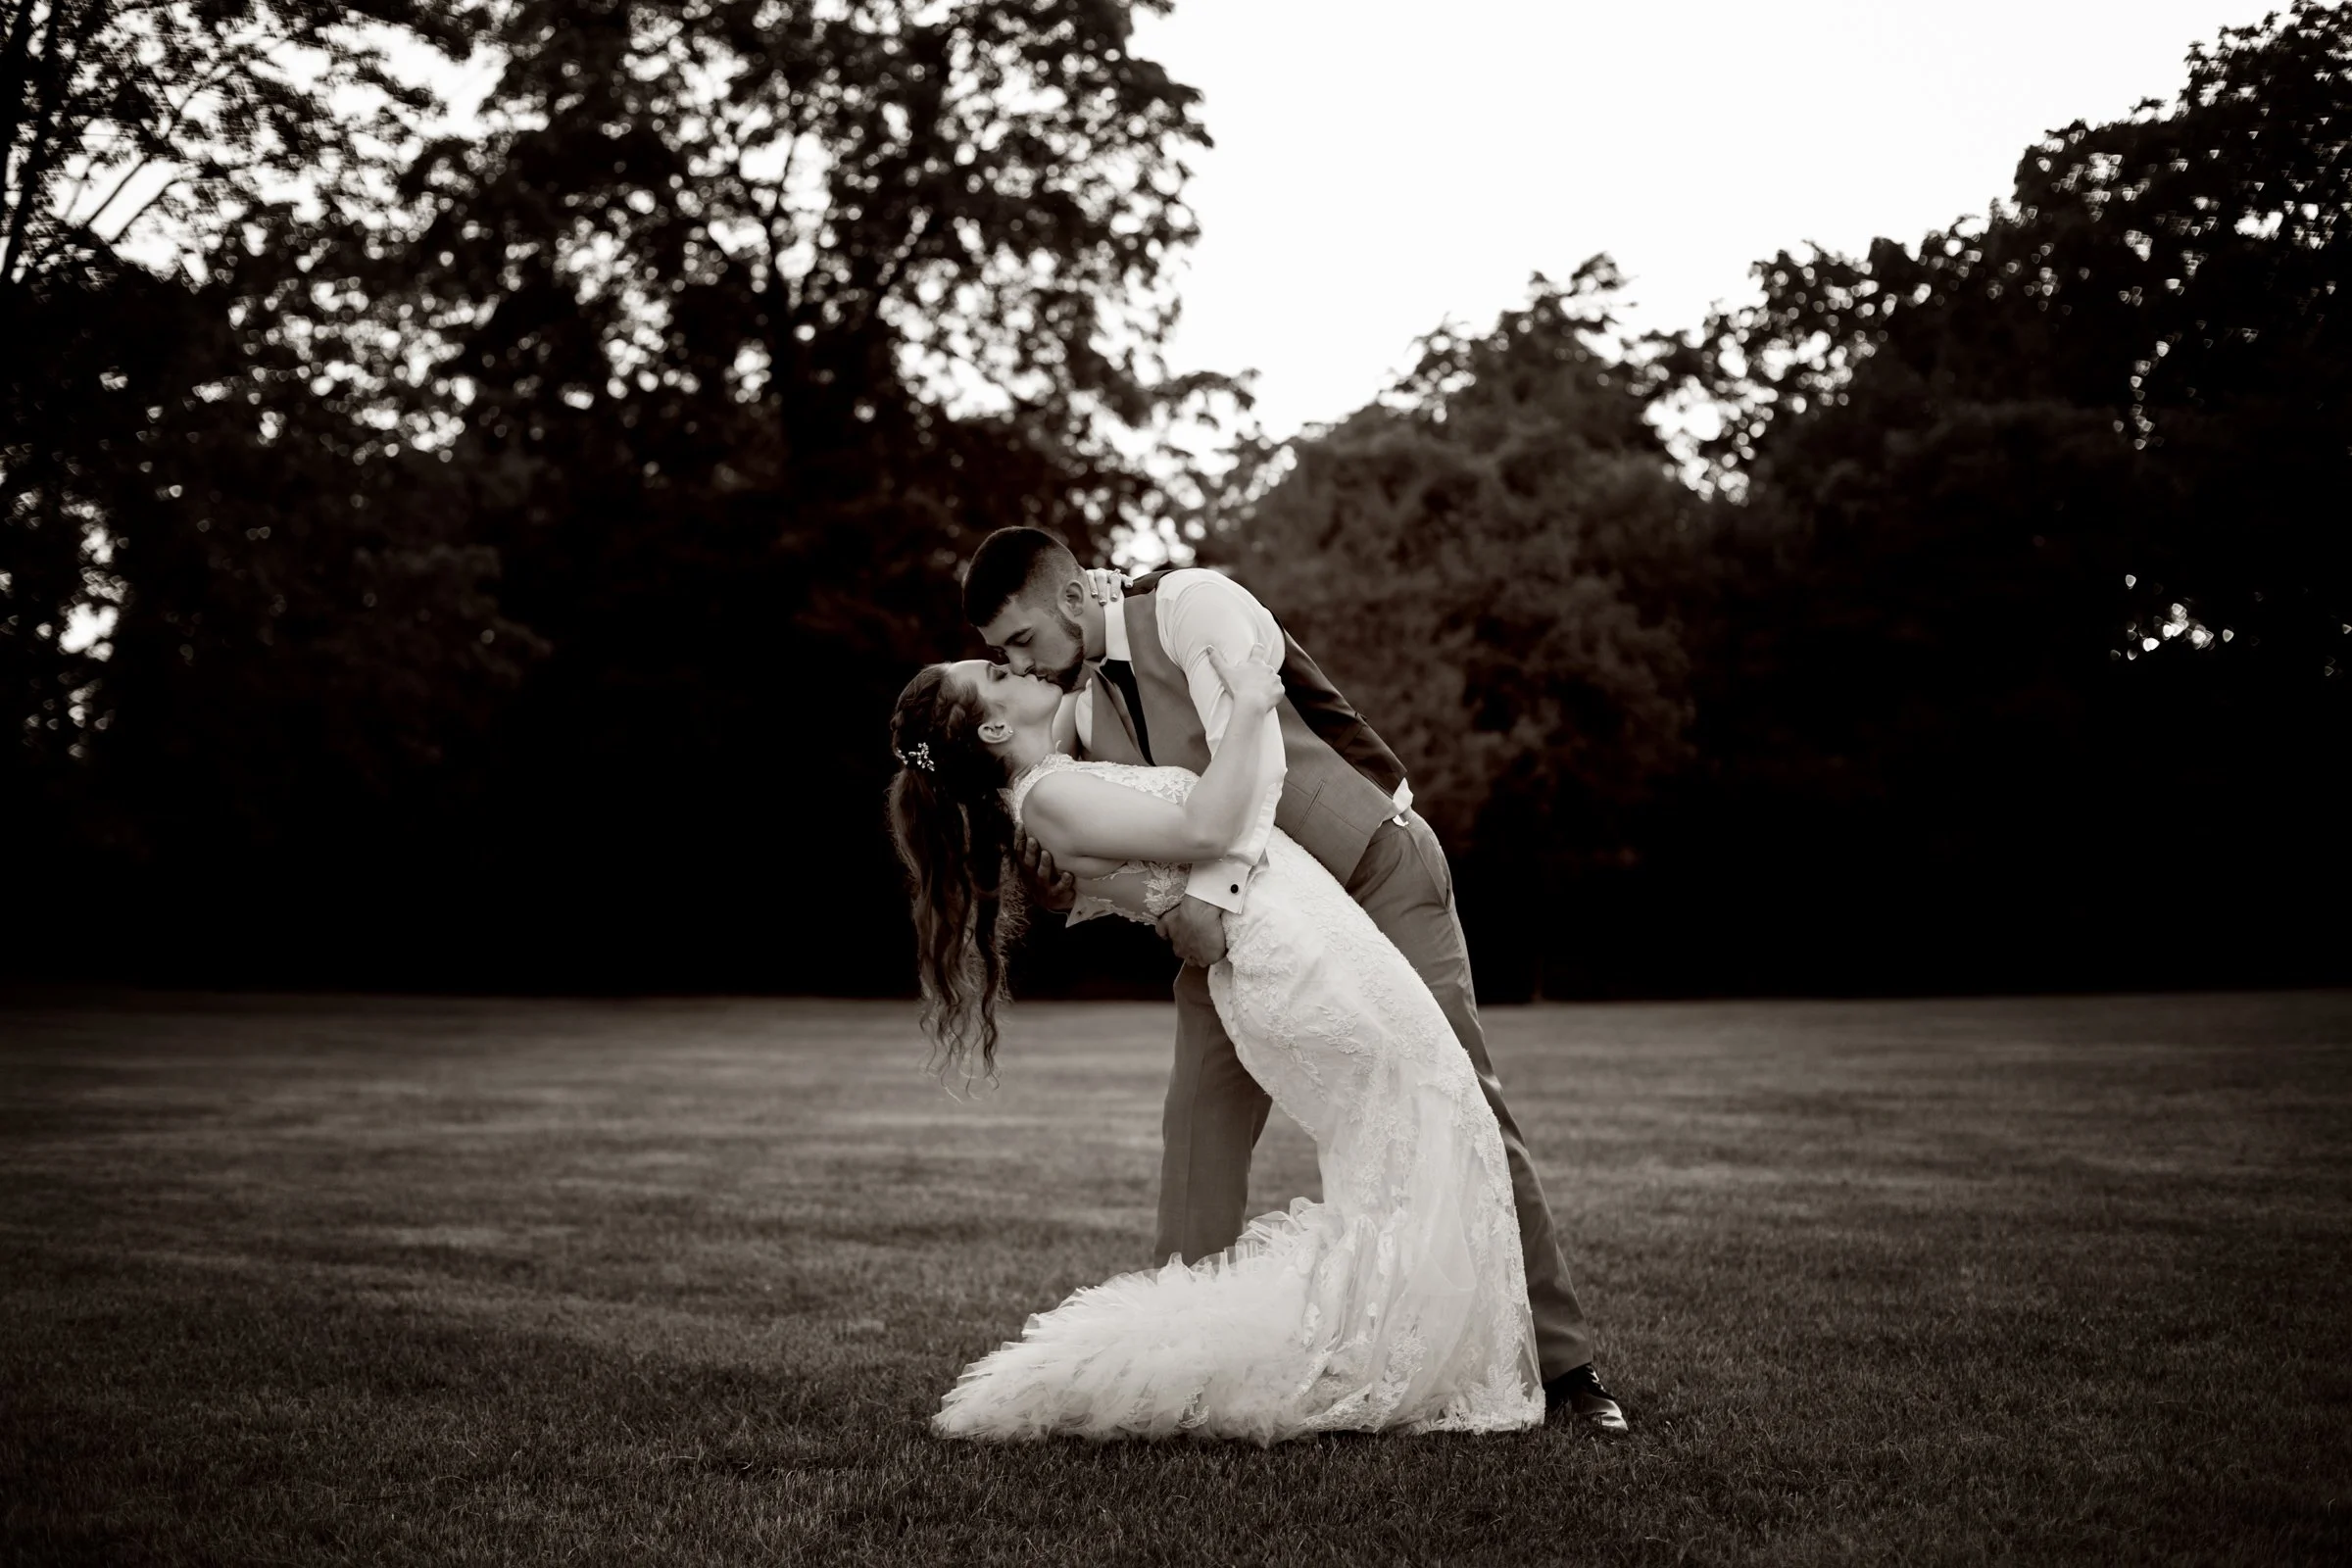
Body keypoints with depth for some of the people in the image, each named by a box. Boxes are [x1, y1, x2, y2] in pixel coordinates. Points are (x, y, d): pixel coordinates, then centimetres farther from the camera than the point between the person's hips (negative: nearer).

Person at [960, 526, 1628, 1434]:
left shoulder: (1192, 605, -19)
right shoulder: (1074, 700, 2)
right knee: (1199, 1127, -5)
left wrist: (1211, 893, -41)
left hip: (1371, 873, -6)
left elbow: (1253, 761, -31)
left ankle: (1562, 1367, 3)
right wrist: (1055, 878, -17)